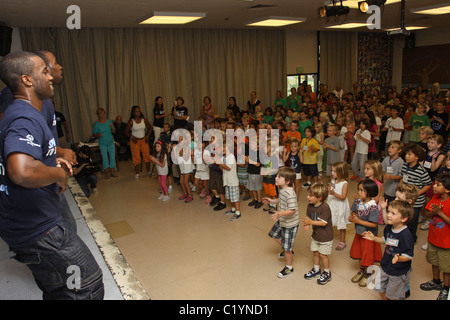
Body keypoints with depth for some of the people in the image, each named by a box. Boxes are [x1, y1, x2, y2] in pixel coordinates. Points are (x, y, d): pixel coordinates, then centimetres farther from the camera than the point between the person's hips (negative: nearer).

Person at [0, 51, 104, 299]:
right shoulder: (26, 118, -23)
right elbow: (22, 171, -43)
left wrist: (52, 163, 12)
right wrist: (58, 173, -22)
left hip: (28, 223, 10)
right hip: (38, 230, -10)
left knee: (56, 291, 24)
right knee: (89, 286, 1)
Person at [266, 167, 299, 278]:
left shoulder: (290, 193, -31)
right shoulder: (282, 189, -2)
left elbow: (292, 211, -33)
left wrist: (279, 213, -45)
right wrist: (272, 201, 14)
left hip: (290, 224, -10)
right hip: (281, 220, 10)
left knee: (287, 247, 5)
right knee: (274, 234, 27)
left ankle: (289, 267, 28)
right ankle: (288, 251, 48)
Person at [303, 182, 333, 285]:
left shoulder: (325, 207, -26)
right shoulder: (310, 206, -4)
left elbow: (323, 223, -26)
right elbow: (309, 217, 2)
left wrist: (311, 222, -31)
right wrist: (306, 223, -19)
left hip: (325, 237, -6)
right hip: (315, 235, 7)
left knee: (323, 254, 5)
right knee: (316, 253, 18)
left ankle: (327, 273, 25)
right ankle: (316, 270, 38)